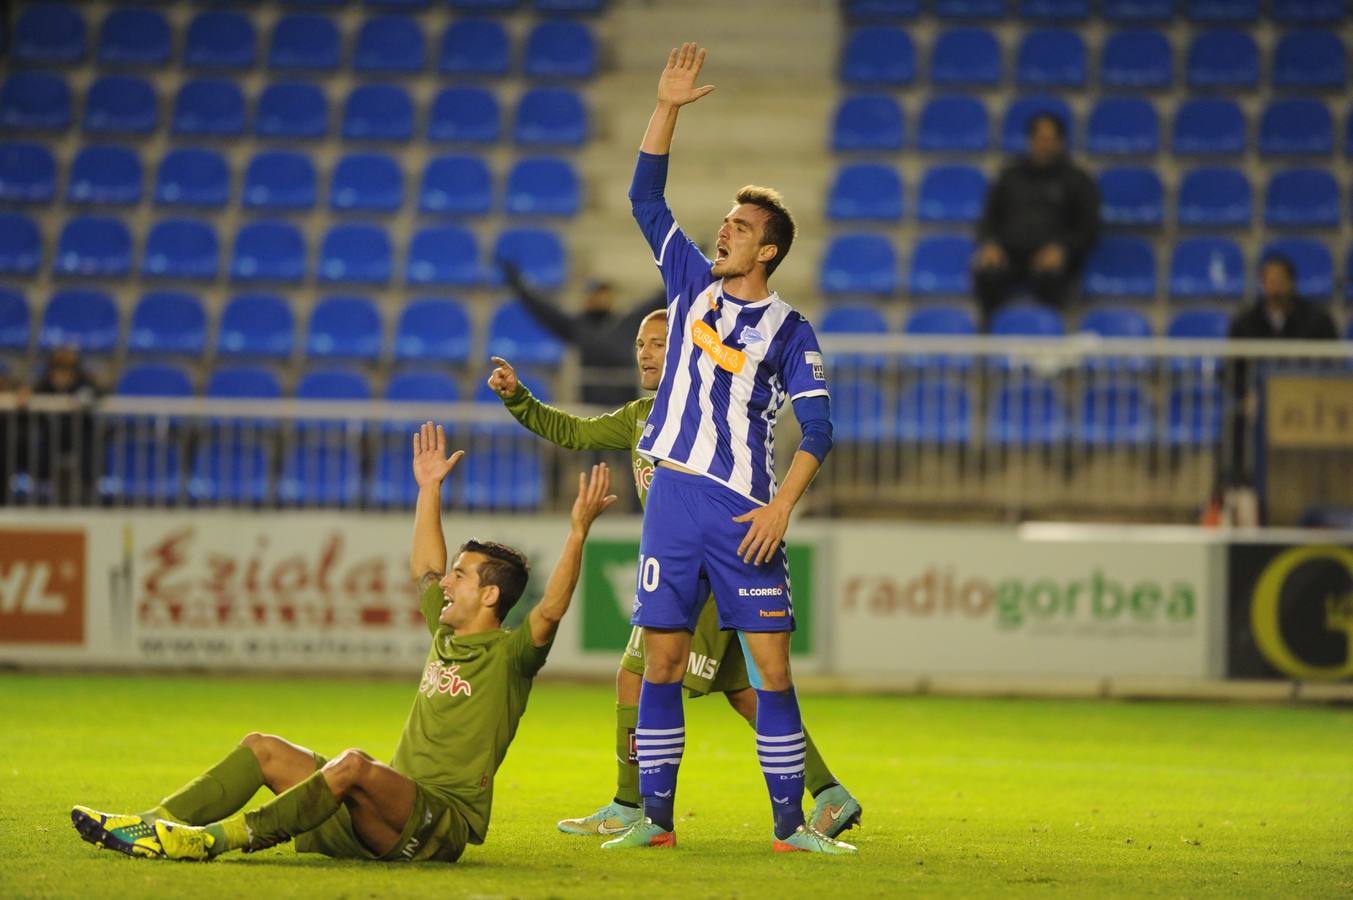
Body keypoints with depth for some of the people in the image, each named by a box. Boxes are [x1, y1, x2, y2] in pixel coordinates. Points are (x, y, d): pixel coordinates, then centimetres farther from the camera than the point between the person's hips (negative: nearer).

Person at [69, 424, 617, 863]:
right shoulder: (447, 636, 21)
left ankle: (219, 838, -45)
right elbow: (426, 571, 35)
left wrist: (578, 531, -30)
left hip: (442, 822, -9)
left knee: (354, 766, -38)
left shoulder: (509, 657, -4)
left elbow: (550, 611, -22)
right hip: (396, 807, 9)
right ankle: (155, 827, -12)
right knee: (263, 748, 4)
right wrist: (429, 490, 38)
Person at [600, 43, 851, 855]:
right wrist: (667, 109, 0)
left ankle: (791, 825, -3)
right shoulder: (694, 285, 10)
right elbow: (645, 197, 8)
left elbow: (819, 429, -4)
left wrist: (783, 506, -15)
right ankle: (655, 817, 7)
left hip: (745, 512, -3)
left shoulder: (789, 331, 0)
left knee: (773, 665, -5)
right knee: (662, 661, 2)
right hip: (673, 498, 3)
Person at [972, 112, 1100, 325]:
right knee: (986, 273, -35)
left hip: (1051, 254, -2)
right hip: (1010, 250, 2)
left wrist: (1061, 248, -11)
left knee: (1049, 275, -40)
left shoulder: (1077, 181, 18)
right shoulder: (1011, 176, 26)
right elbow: (989, 219, 22)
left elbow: (1088, 229, 9)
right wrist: (990, 243, -2)